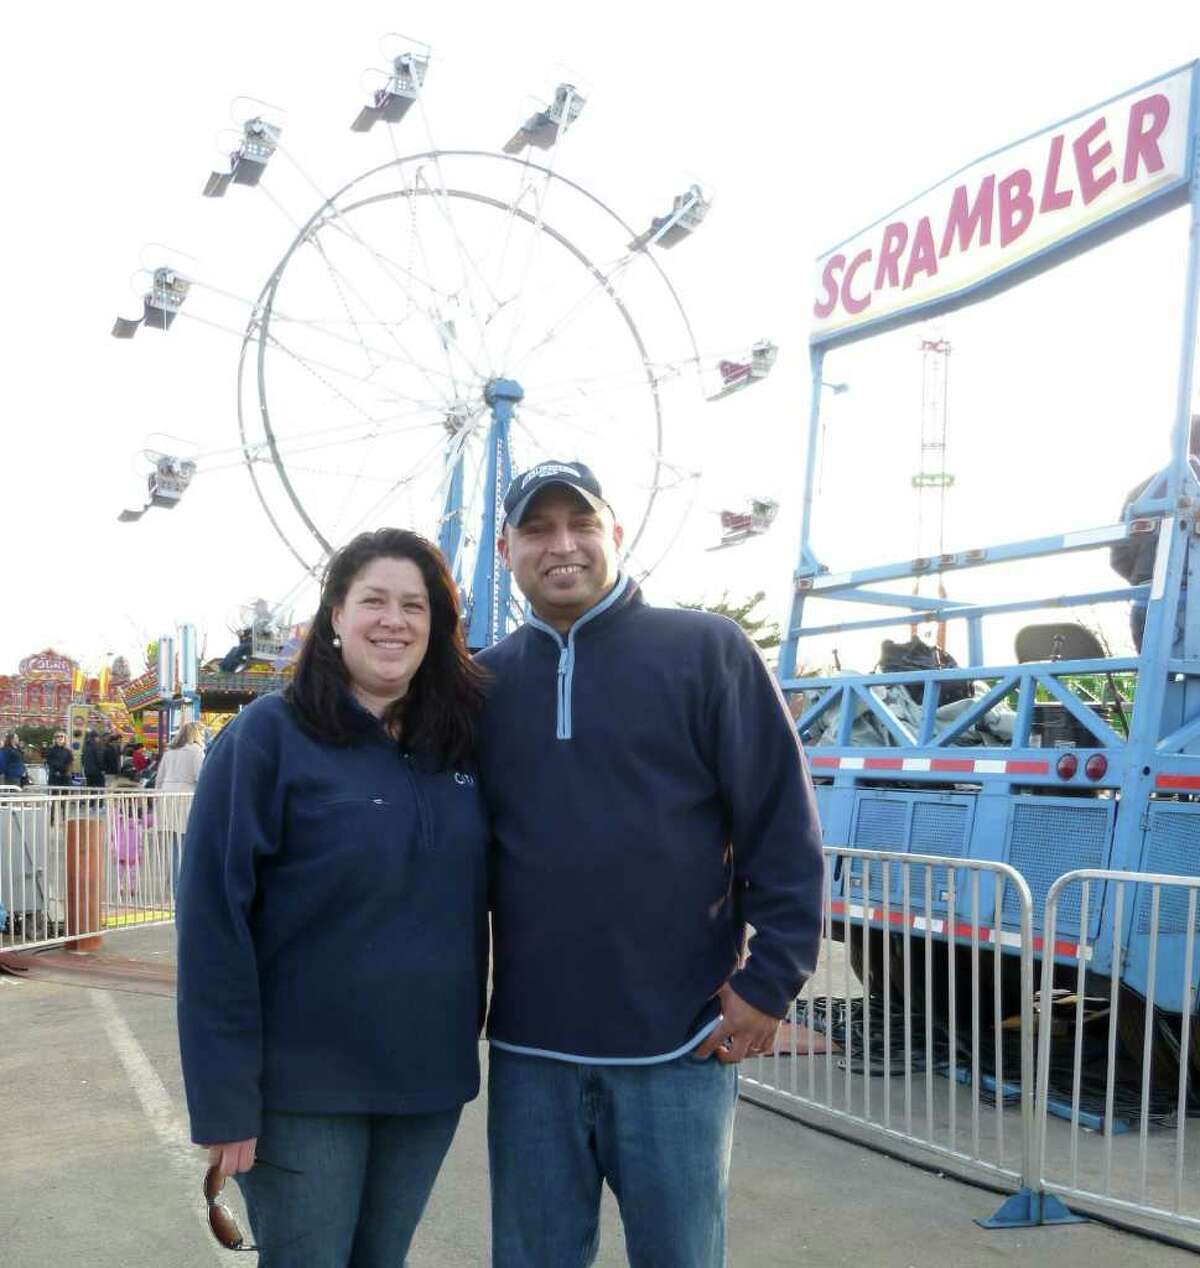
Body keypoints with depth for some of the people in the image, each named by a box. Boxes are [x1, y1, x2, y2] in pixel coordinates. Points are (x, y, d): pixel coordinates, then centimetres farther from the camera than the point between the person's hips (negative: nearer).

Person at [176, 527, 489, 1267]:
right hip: (305, 1088, -4)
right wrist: (224, 1097, -14)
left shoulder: (463, 741, 3)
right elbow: (214, 920, -13)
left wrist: (469, 1035, 1)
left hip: (431, 1080, 5)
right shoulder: (268, 735, -10)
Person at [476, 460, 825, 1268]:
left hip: (678, 1046, -3)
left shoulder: (706, 650, -4)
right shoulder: (484, 683, 7)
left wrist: (771, 982, -9)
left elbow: (784, 825, -6)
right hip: (530, 1049, 4)